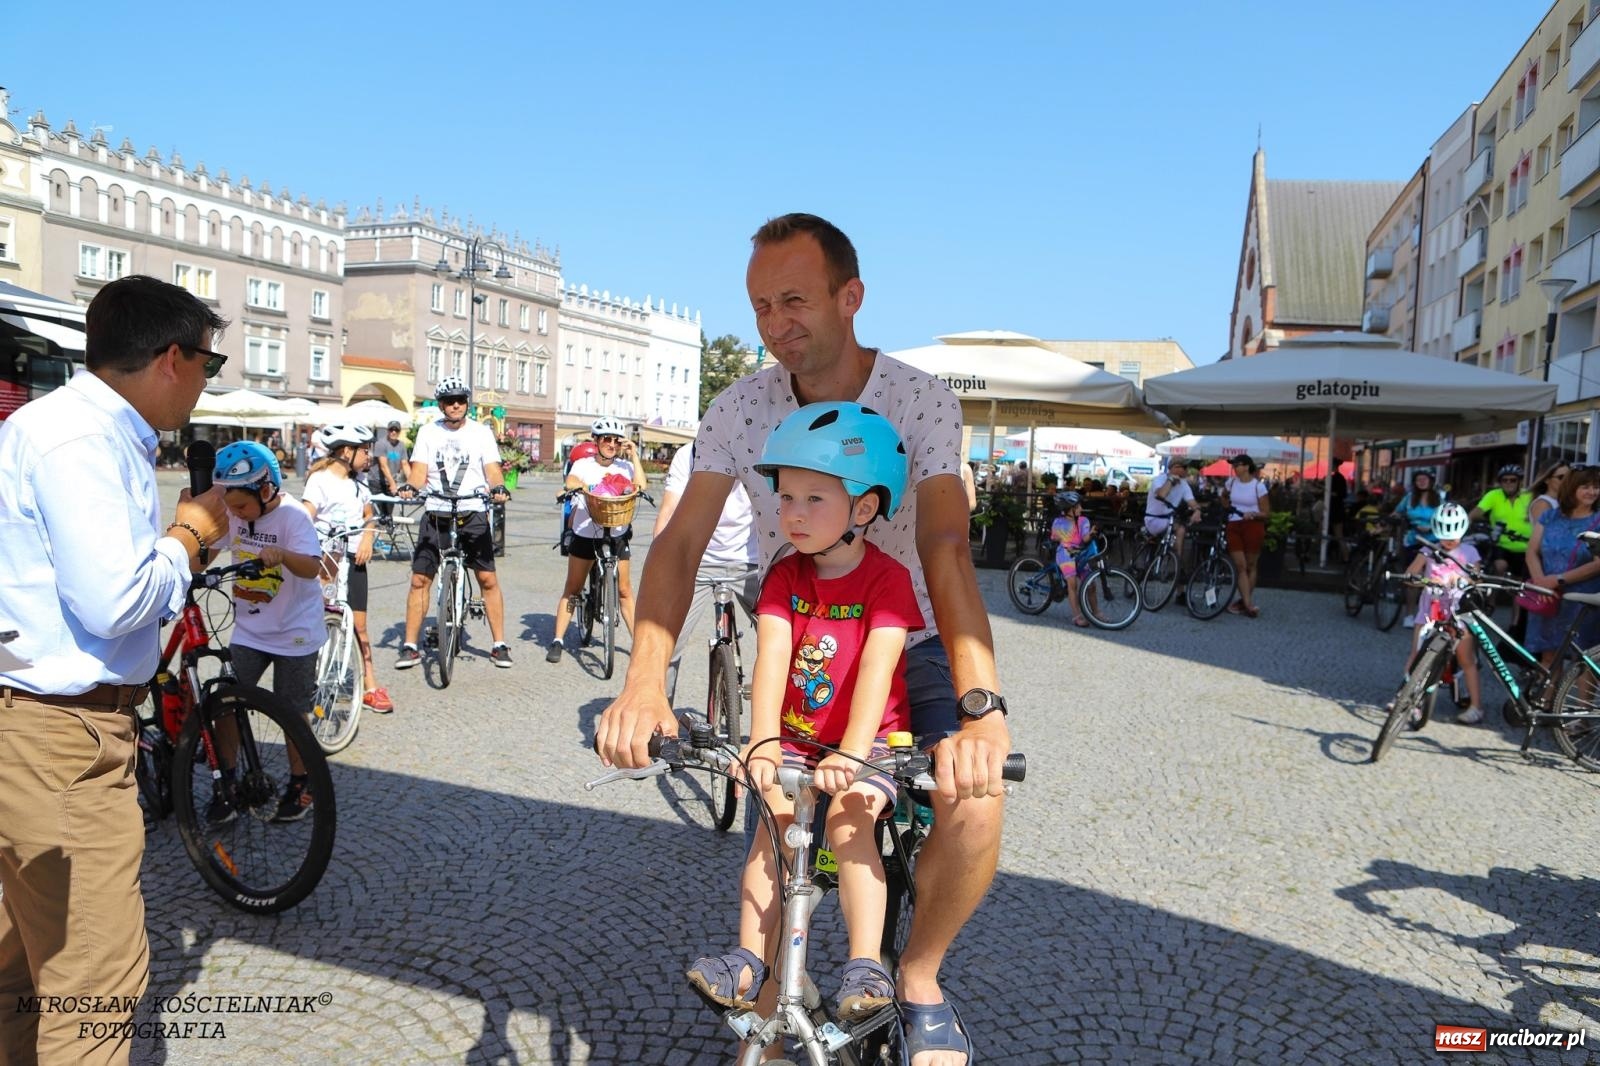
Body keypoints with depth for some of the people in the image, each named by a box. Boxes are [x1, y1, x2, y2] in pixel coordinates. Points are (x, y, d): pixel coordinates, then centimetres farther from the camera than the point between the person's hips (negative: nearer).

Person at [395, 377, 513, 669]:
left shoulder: (481, 432, 5)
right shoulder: (428, 432, 8)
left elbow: (492, 469, -4)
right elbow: (419, 470, 0)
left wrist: (498, 487, -25)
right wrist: (410, 486, -21)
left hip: (473, 515, -1)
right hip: (436, 516, 1)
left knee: (488, 580, -3)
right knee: (419, 580, 1)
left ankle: (499, 645, 7)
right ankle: (410, 647, 11)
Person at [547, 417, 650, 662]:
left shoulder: (624, 466, 1)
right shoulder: (583, 464, -3)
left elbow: (640, 485, -16)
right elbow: (570, 480, -23)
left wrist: (633, 456, -12)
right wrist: (586, 487, -43)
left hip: (616, 536, 1)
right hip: (585, 534, -1)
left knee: (624, 590, 4)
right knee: (572, 590, 6)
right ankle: (556, 641, 11)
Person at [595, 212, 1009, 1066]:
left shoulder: (922, 400, -17)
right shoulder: (738, 408, -11)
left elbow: (946, 547, -29)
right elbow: (680, 545, -16)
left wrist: (980, 705, -43)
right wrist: (644, 684, -32)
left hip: (909, 643, -2)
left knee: (974, 802, -23)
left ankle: (918, 976, 6)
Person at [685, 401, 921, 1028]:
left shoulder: (887, 579, -14)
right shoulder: (785, 575, -4)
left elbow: (877, 668, -26)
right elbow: (772, 656, -18)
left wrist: (851, 753, -38)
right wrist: (763, 742, -32)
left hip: (869, 741, -3)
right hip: (794, 737, 3)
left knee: (848, 820, -24)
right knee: (773, 821, -16)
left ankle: (866, 967, -18)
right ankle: (749, 961, -9)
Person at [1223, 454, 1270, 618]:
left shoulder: (1258, 486, -6)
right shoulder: (1231, 482, 6)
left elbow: (1266, 512, -4)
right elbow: (1223, 497, 29)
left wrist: (1253, 514, -21)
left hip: (1252, 526, -3)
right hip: (1234, 526, 3)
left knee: (1250, 566, 6)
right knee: (1240, 566, -6)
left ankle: (1244, 601, 17)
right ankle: (1248, 603, -8)